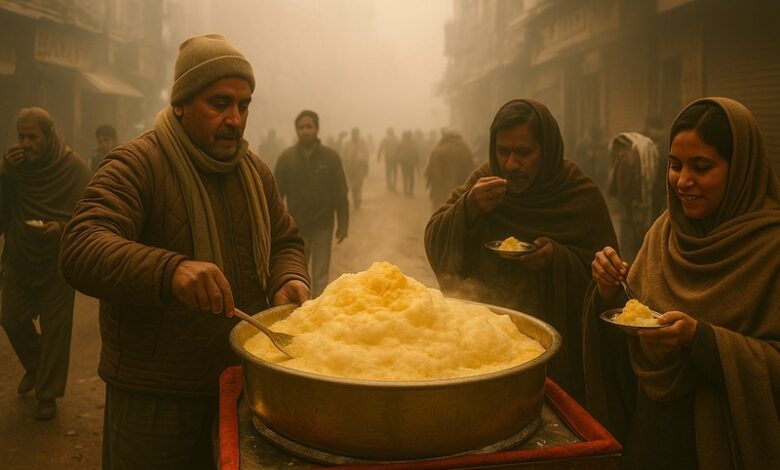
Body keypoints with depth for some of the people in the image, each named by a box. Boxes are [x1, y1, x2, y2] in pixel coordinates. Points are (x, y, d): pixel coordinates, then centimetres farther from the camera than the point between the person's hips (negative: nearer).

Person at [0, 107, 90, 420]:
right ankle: (35, 367, 41)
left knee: (55, 329, 1)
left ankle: (47, 394, 17)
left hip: (57, 262, -4)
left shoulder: (73, 167, -11)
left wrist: (62, 226, -29)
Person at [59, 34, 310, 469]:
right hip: (153, 391, -5)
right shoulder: (137, 164, -15)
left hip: (241, 379, 6)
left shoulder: (256, 171, 6)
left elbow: (286, 241, 13)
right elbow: (80, 249, -26)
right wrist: (169, 270, -45)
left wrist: (289, 281, -11)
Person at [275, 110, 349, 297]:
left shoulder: (331, 156, -3)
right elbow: (277, 193, -1)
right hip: (296, 226, 1)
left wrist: (343, 224, -5)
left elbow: (341, 193, -2)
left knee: (320, 278, 2)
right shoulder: (287, 157, -2)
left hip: (323, 226, -1)